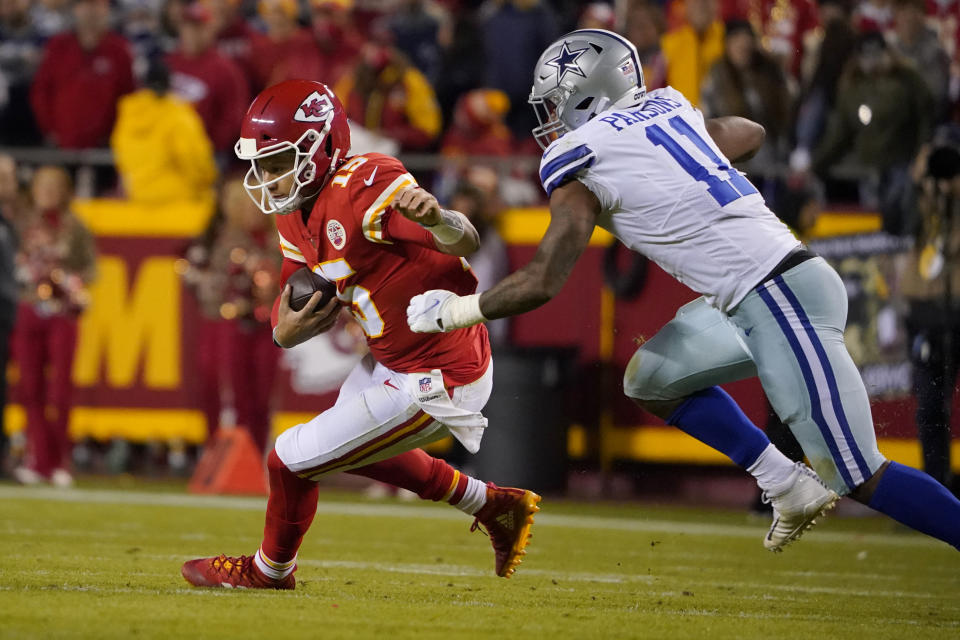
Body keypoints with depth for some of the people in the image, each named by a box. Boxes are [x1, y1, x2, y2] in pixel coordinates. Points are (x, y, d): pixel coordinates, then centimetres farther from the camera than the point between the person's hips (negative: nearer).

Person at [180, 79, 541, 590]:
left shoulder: (362, 187, -26)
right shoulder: (296, 215, 3)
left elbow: (464, 242, -35)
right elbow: (288, 322, 7)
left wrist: (437, 218, -58)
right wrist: (288, 328, -18)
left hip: (435, 384, -10)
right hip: (392, 359, 10)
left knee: (292, 461, -1)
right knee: (357, 447, 36)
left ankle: (270, 571, 29)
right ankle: (496, 507, 42)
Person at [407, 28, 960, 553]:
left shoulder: (578, 163, -6)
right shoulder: (667, 107, 15)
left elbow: (543, 283, -10)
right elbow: (750, 135, 34)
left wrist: (454, 310, 4)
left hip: (781, 302, -8)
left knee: (859, 477, -5)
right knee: (651, 380, 17)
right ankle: (792, 488, 15)